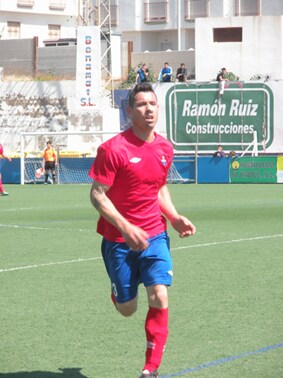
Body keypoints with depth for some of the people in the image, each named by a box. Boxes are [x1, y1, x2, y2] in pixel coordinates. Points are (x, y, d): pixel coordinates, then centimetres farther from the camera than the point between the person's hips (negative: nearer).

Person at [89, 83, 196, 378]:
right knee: (127, 309, 5)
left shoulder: (165, 148, 4)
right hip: (119, 239, -3)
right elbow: (97, 195, -14)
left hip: (154, 236, 3)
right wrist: (125, 227, -25)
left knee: (159, 298, -15)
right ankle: (117, 289, 45)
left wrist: (174, 217, 4)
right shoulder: (113, 149, -14)